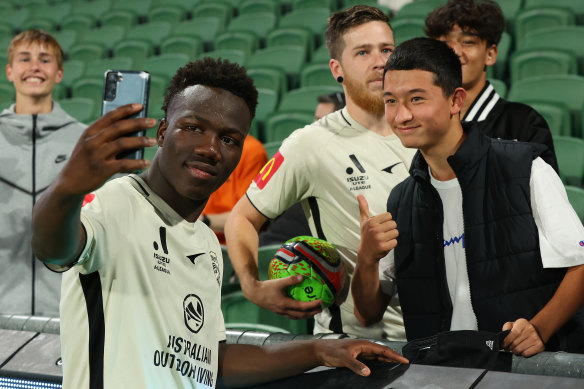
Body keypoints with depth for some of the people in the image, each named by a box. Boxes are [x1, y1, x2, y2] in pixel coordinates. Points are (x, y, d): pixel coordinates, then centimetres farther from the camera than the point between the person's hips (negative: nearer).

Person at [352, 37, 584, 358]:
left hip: (530, 367, -2)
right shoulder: (400, 200, 11)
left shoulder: (526, 171, -3)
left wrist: (539, 329, -18)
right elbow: (368, 313, 13)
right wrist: (367, 259, -7)